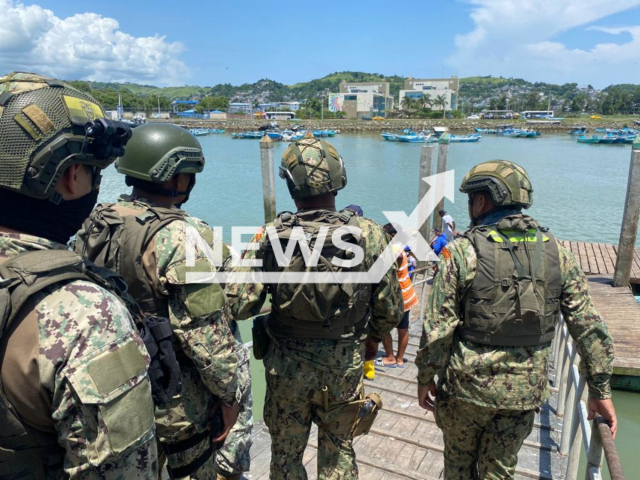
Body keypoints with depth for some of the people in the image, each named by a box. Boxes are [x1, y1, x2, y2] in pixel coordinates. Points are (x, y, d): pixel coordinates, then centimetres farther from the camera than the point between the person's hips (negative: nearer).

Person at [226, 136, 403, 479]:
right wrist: (373, 337, 14)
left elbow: (239, 305, -16)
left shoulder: (271, 237, -18)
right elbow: (390, 308, -6)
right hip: (345, 365, 1)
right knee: (339, 452, 23)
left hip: (287, 365, 0)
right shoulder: (368, 234, -15)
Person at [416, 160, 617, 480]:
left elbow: (438, 328, -15)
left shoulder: (461, 252, -15)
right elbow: (590, 327, -1)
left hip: (467, 385, -3)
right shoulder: (556, 253, -3)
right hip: (526, 391, 3)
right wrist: (601, 390, 9)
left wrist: (425, 378, -1)